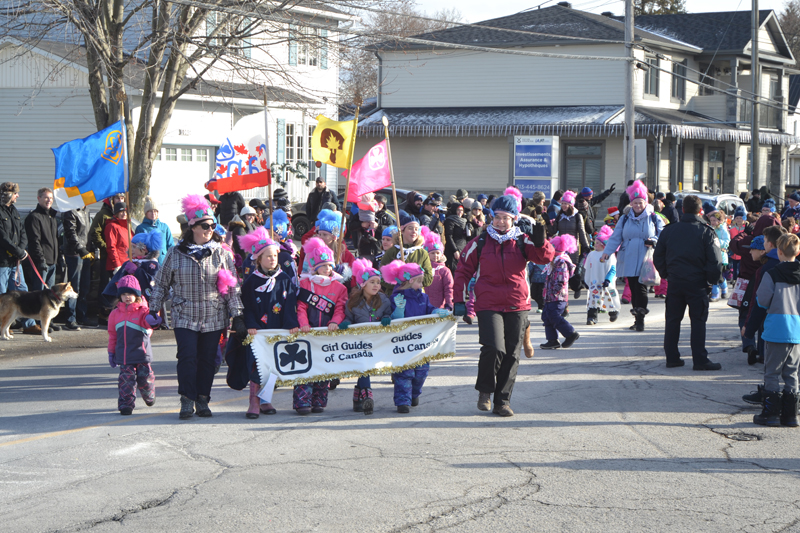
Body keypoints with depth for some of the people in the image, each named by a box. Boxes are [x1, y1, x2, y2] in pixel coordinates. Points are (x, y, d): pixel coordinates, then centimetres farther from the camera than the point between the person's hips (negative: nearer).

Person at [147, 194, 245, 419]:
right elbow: (161, 283, 11)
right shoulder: (176, 254, 3)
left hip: (214, 317, 1)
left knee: (207, 359, 5)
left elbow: (232, 288, 4)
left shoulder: (222, 253, 4)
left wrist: (237, 316, -1)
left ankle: (203, 400, 17)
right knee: (187, 357, -10)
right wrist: (154, 310, 7)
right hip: (184, 317, -1)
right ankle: (187, 401, -3)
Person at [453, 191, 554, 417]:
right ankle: (484, 390, 4)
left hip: (517, 305, 2)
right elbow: (463, 271, 8)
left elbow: (546, 258, -6)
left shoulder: (522, 241, 5)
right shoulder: (480, 243, 4)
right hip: (489, 305, -2)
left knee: (511, 355, 5)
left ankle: (502, 401, 16)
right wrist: (458, 300, 1)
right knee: (494, 348, -19)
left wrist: (540, 242, -26)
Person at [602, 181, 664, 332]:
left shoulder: (654, 218, 5)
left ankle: (640, 319, -10)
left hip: (644, 261, -3)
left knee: (641, 288, -12)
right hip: (628, 261, 3)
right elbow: (615, 237, 8)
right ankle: (637, 319, 13)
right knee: (633, 289, 5)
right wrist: (607, 251, -6)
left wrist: (654, 241, -14)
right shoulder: (625, 219, 12)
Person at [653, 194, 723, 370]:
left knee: (672, 320, 11)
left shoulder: (668, 230, 5)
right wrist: (712, 281, 2)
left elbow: (658, 257, 9)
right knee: (698, 321, 1)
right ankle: (700, 360, -2)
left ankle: (671, 357, 13)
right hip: (697, 283, -3)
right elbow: (715, 260, -10)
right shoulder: (706, 232, -6)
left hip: (674, 282, 3)